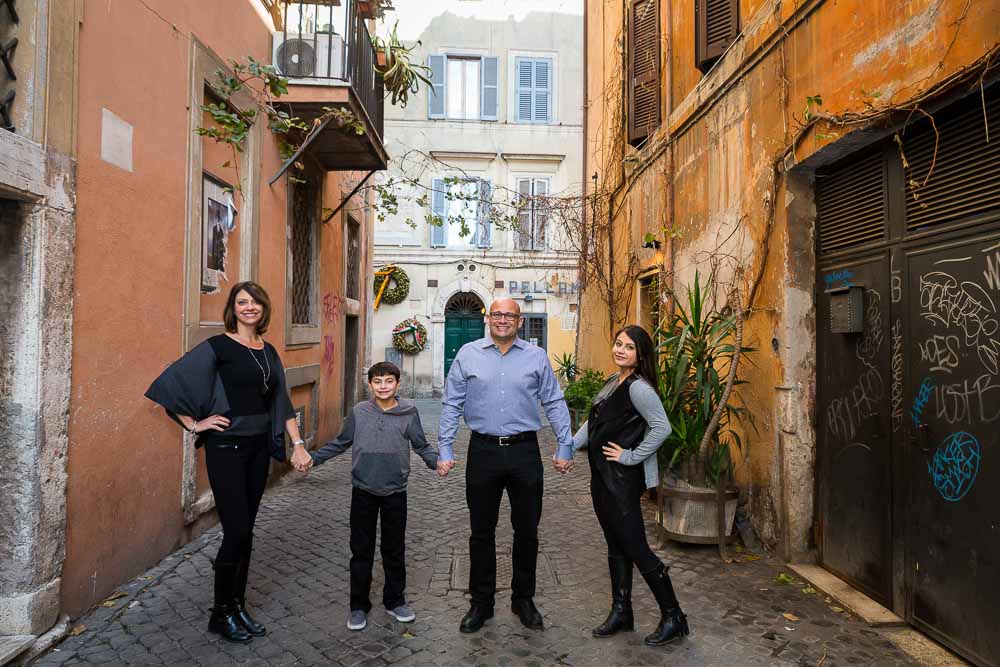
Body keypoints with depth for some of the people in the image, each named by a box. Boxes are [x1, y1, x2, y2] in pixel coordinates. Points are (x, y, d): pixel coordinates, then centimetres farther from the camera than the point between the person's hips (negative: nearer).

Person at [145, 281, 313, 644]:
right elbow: (171, 382, -11)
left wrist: (297, 444, 7)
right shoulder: (218, 346, -8)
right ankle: (221, 614, 16)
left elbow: (282, 402, 14)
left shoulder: (269, 351, 10)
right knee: (237, 531, -3)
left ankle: (238, 606, 26)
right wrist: (195, 425, -10)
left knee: (245, 531, 12)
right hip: (227, 447, -6)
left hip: (258, 447, 6)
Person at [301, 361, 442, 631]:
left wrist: (436, 462, -17)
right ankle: (359, 606, 24)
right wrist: (313, 458, 1)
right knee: (361, 550, 9)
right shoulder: (359, 412, -2)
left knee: (395, 550, 13)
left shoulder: (409, 412, -5)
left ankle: (395, 601, 30)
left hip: (395, 492, 0)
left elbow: (421, 446, 0)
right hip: (363, 491, 1)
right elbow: (340, 443, 7)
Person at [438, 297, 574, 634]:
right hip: (483, 451, 0)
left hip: (525, 452, 1)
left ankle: (523, 599, 31)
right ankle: (481, 603, 27)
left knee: (526, 530, 11)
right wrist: (445, 449, 0)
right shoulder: (468, 354, 3)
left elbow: (555, 404, 6)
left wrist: (565, 448, 3)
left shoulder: (537, 357, 4)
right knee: (481, 532, 10)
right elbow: (452, 404, 4)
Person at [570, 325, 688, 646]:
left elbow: (662, 427, -25)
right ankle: (621, 613, 30)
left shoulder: (638, 387, -16)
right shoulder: (613, 382, 11)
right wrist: (568, 446, 7)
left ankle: (673, 617, 16)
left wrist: (632, 456, -19)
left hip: (622, 480, -9)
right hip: (602, 476, 9)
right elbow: (593, 424, 17)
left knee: (636, 549, -1)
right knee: (616, 547, 17)